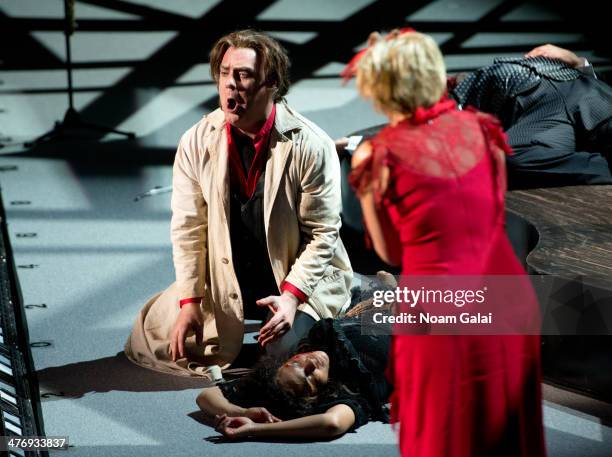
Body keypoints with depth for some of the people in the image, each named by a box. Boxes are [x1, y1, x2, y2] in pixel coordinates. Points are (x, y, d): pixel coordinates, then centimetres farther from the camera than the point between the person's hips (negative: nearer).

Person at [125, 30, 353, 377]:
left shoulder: (311, 146, -18)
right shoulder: (197, 143, -9)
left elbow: (323, 232, -14)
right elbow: (188, 228, -5)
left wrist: (292, 296, -26)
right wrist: (189, 300, -14)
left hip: (298, 278, -3)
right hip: (224, 280, 3)